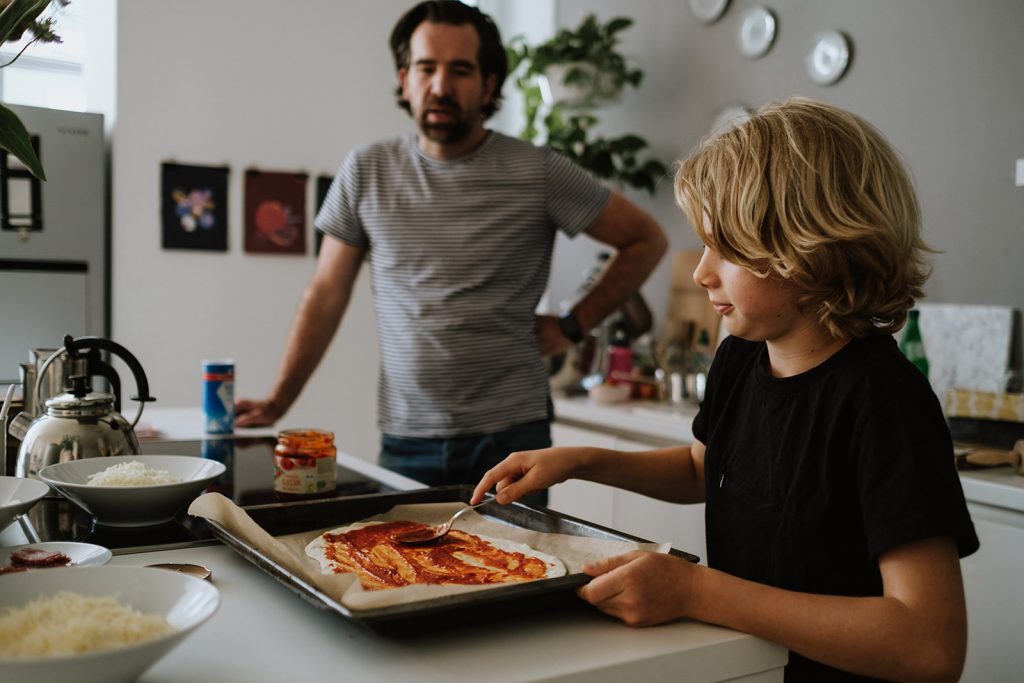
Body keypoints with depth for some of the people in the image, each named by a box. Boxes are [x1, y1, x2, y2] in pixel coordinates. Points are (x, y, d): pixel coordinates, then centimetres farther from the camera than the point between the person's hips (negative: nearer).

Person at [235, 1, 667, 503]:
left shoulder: (537, 172, -3)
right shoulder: (367, 172, 4)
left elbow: (645, 240, 6)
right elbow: (326, 295, 8)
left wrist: (574, 325, 0)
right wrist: (277, 403, 5)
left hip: (511, 434, -1)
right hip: (405, 439, 2)